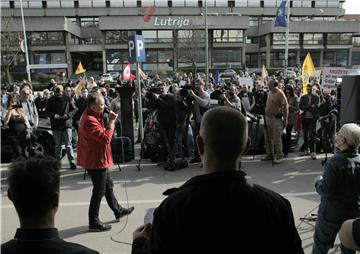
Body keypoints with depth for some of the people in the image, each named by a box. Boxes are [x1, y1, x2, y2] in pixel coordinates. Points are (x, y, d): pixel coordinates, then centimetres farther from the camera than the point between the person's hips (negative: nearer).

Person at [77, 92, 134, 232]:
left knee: (108, 185, 22)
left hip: (98, 159, 11)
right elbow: (106, 138, -29)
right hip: (96, 161, -11)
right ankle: (94, 222, 15)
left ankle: (118, 211, 38)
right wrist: (111, 122, -23)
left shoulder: (92, 116, 8)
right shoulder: (89, 120, -26)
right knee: (99, 191, 1)